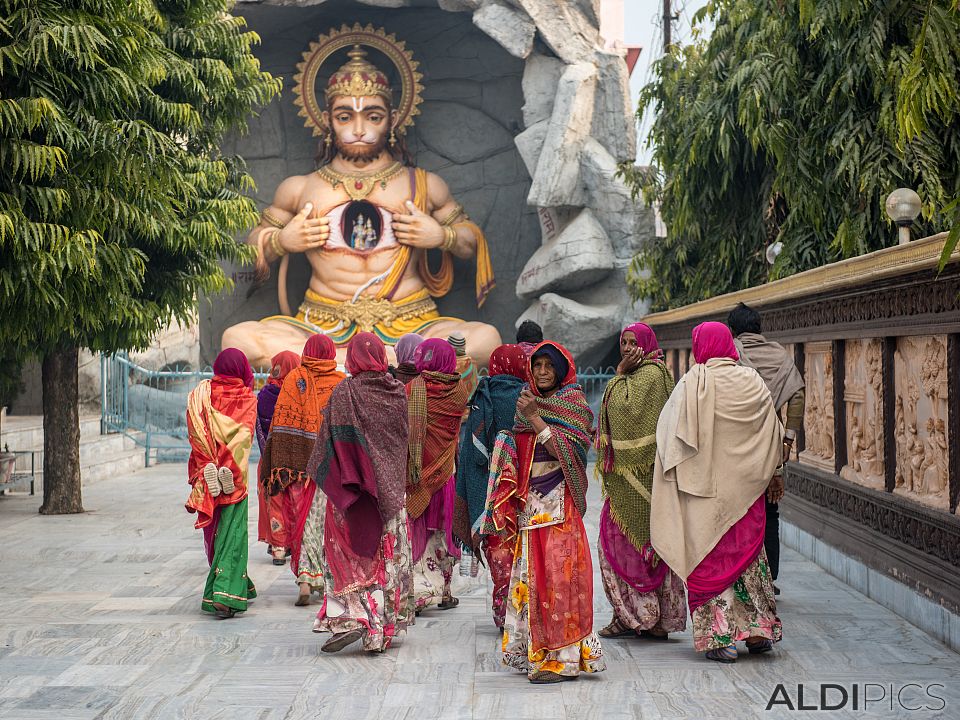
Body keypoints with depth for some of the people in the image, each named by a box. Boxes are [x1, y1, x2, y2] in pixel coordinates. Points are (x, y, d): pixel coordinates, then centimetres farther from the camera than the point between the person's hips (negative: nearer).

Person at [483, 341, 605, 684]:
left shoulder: (573, 402, -2)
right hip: (528, 503, 7)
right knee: (529, 574, 7)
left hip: (557, 503, -7)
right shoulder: (530, 401, 17)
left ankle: (561, 657, -8)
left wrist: (533, 418, -18)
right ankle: (532, 650, 13)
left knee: (555, 573, -10)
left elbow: (566, 449, -15)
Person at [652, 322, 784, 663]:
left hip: (706, 485, -4)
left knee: (709, 558, 4)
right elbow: (773, 434, 8)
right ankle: (760, 630, 19)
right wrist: (769, 475, 19)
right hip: (746, 485, 4)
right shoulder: (752, 382, 1)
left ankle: (720, 638, 2)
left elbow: (670, 436, -8)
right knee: (748, 551, 16)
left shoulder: (693, 384, -10)